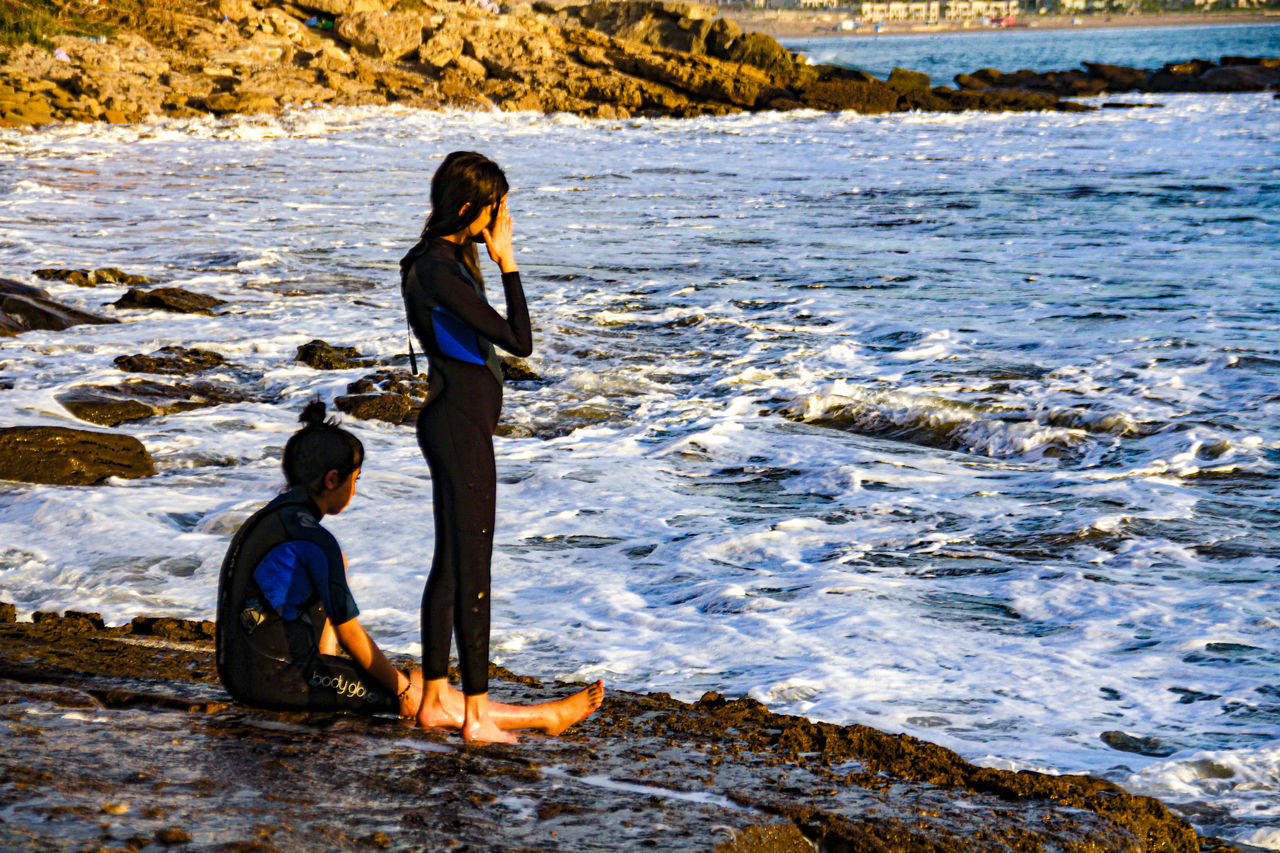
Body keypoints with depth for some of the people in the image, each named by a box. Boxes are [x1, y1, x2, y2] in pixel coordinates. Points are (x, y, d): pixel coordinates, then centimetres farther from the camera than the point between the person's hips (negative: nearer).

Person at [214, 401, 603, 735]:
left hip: (241, 672, 9)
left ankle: (329, 686, 26)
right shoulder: (313, 540, -18)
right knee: (422, 686, 3)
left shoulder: (269, 518, 10)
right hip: (283, 681, -9)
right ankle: (548, 716, 16)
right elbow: (350, 635, -14)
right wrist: (403, 688, -1)